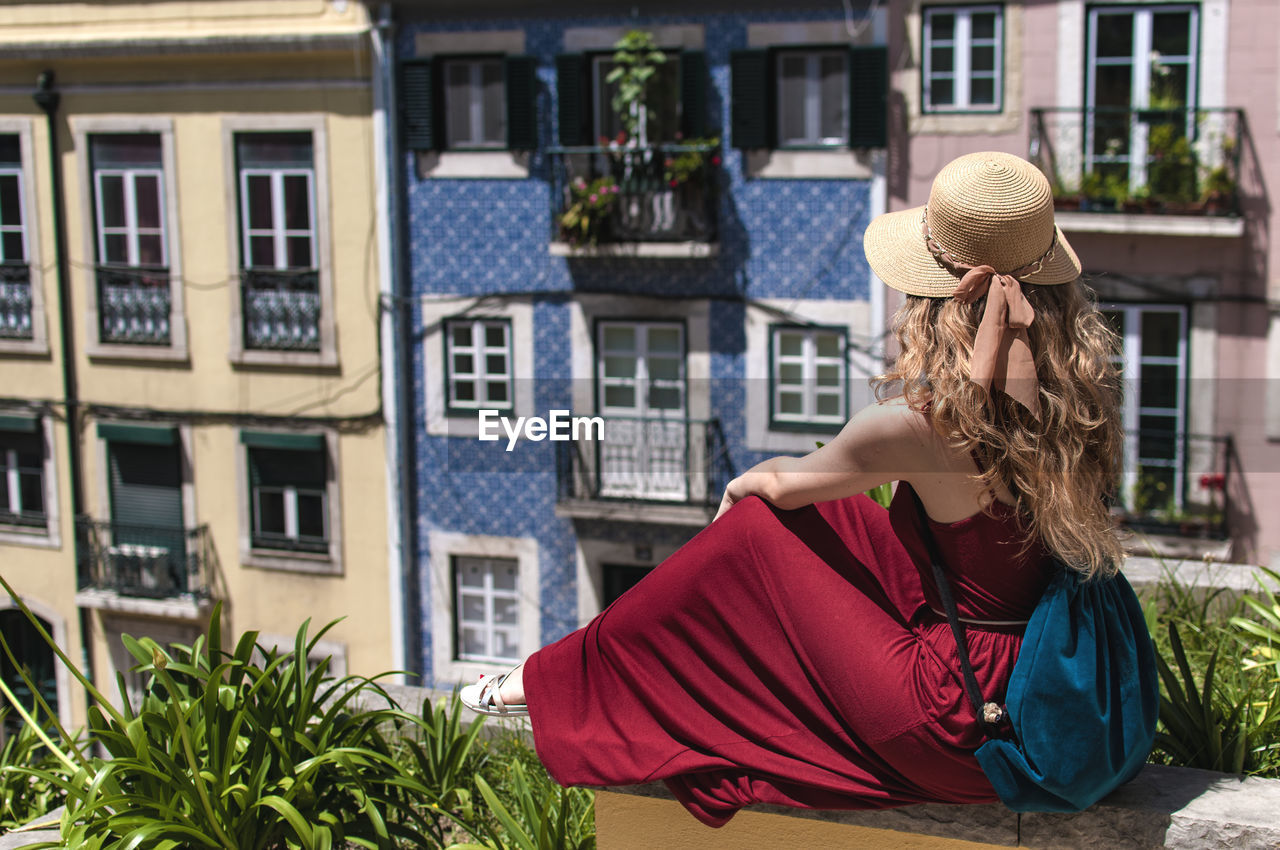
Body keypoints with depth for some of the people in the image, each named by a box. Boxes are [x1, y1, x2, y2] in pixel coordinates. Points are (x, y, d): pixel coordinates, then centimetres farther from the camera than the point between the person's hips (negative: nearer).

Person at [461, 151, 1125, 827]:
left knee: (758, 527, 4)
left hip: (960, 732, -7)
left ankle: (566, 687, 21)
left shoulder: (923, 421, -22)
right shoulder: (1085, 384, -3)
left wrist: (742, 486, 21)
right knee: (823, 514, 17)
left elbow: (785, 482, -2)